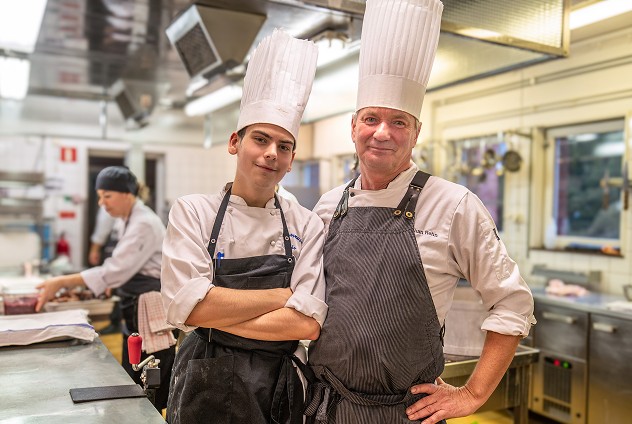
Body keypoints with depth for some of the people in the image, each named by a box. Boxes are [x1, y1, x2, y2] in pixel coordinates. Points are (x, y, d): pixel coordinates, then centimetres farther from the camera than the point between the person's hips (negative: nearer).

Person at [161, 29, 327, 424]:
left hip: (279, 390, 1)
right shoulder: (194, 211, -6)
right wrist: (283, 295, -14)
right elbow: (187, 305, -18)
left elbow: (307, 323, -13)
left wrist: (214, 314, -17)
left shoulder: (306, 225, -4)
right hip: (206, 390, -1)